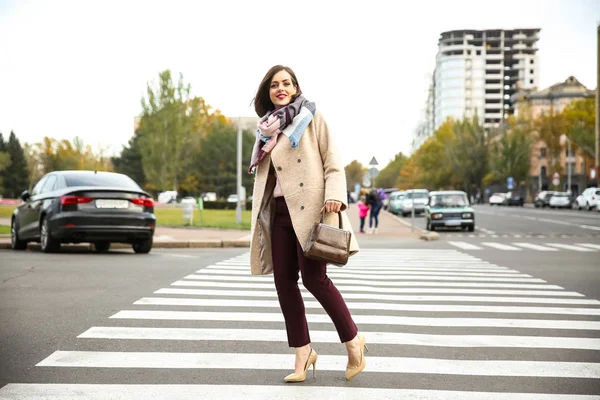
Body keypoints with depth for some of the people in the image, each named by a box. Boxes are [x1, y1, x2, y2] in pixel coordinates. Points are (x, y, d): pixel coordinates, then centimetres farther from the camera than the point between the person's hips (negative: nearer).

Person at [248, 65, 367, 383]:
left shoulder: (311, 117, 3)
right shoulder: (266, 129, 17)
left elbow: (332, 162, -3)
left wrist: (334, 196, -19)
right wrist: (259, 220, 15)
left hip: (309, 207, -5)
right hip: (278, 211, 6)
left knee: (314, 278, -10)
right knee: (284, 282, 1)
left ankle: (352, 340, 8)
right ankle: (303, 351, 12)